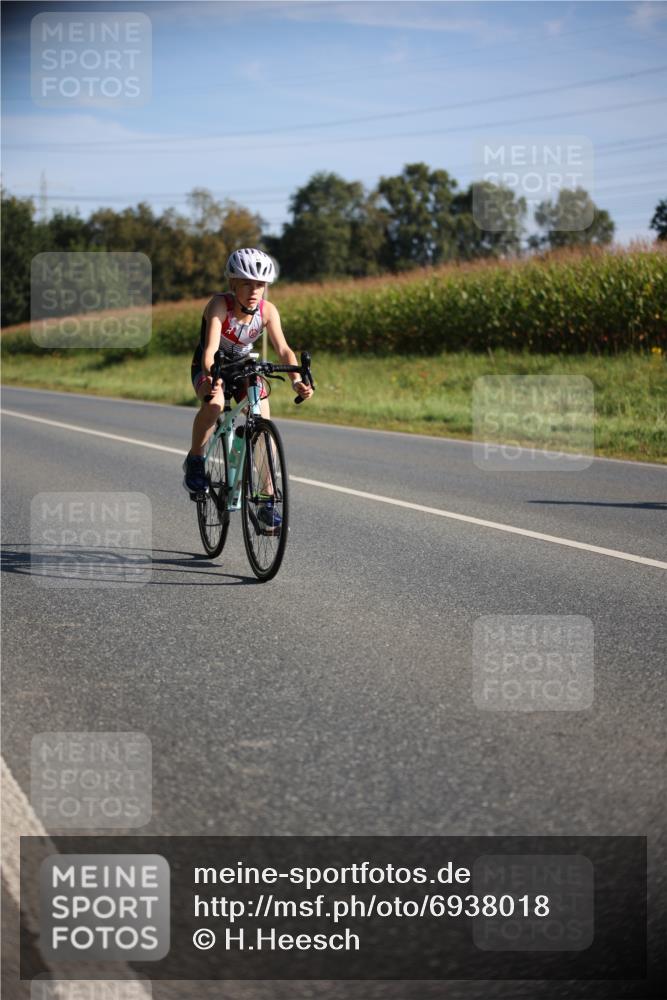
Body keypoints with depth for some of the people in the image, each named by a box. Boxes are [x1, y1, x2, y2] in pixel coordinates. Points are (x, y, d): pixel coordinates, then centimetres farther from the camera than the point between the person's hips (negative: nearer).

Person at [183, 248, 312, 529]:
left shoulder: (267, 310, -18)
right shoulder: (220, 304, -28)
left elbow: (283, 349, -26)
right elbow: (210, 347, -40)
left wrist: (297, 380, -44)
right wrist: (213, 377, -60)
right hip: (210, 368, -4)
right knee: (214, 404, -37)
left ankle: (267, 502, -2)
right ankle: (195, 461, -13)